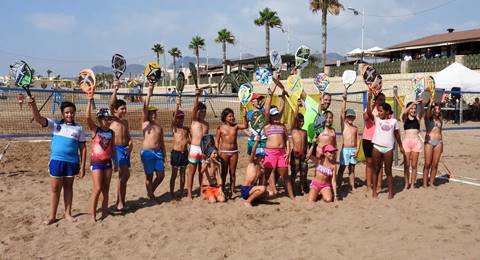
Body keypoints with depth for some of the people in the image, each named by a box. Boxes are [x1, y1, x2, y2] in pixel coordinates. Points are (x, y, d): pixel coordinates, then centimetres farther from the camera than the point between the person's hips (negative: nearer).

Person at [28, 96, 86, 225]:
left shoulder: (79, 128, 2)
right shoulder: (55, 124, 1)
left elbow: (82, 148, 3)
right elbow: (39, 119, -14)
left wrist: (82, 166, -1)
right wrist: (33, 105, -33)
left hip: (72, 162, 0)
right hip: (57, 161, 0)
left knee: (68, 187, 13)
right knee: (55, 189, 7)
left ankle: (68, 213, 25)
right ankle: (52, 216, 18)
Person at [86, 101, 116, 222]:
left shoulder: (111, 132, 5)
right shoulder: (95, 129, -6)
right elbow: (88, 117, -23)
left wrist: (116, 162, 14)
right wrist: (90, 101, -28)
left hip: (107, 162, 5)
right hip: (96, 162, -5)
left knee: (106, 188, 10)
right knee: (97, 188, -7)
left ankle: (104, 210, 20)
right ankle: (93, 213, 6)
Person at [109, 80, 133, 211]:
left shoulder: (125, 121, 17)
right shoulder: (112, 118, -1)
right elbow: (111, 104, -17)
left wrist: (130, 145, -1)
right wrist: (115, 89, -21)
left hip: (125, 148, 7)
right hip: (116, 148, -7)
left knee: (125, 175, 10)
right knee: (124, 174, -12)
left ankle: (121, 201, 21)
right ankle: (120, 202, -4)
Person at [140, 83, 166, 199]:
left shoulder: (159, 126, 16)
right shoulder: (145, 123, 3)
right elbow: (145, 108, -10)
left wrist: (164, 154, 15)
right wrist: (149, 93, -16)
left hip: (158, 152, 5)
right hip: (147, 152, -5)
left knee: (161, 175, 5)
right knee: (149, 176, 2)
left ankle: (151, 191, 27)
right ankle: (151, 195, 16)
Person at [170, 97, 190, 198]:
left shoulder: (186, 129, 10)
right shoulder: (174, 127, -1)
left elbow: (190, 140, 8)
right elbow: (174, 118, -18)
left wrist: (188, 140, -17)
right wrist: (177, 105, -27)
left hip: (185, 152, 4)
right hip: (176, 152, -4)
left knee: (182, 174, 12)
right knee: (174, 174, 4)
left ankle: (182, 191, 22)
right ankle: (172, 192, 13)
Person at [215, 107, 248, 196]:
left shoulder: (235, 126, 2)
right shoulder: (220, 128, -3)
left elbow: (245, 126, -15)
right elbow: (217, 141, 0)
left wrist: (245, 117, -29)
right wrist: (217, 152, -7)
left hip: (234, 152, 2)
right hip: (224, 152, -2)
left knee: (233, 172, 8)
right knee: (224, 172, 4)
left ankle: (232, 190, 17)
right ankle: (222, 190, 14)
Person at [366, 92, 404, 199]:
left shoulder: (393, 121, 6)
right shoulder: (377, 119, 3)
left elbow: (397, 134, 15)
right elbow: (369, 113, -15)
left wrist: (400, 146, 20)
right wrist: (369, 100, -25)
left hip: (388, 148, 0)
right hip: (377, 147, 0)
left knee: (388, 171, 7)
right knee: (376, 170, 6)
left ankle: (391, 191, 16)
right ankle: (374, 191, 13)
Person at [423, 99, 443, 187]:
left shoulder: (440, 120, 13)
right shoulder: (428, 118, -3)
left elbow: (440, 132, 18)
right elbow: (427, 114, -21)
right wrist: (430, 103, -30)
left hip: (438, 142, 4)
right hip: (429, 141, -4)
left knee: (435, 164, 4)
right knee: (427, 164, -4)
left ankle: (431, 182, 13)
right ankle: (425, 183, 1)